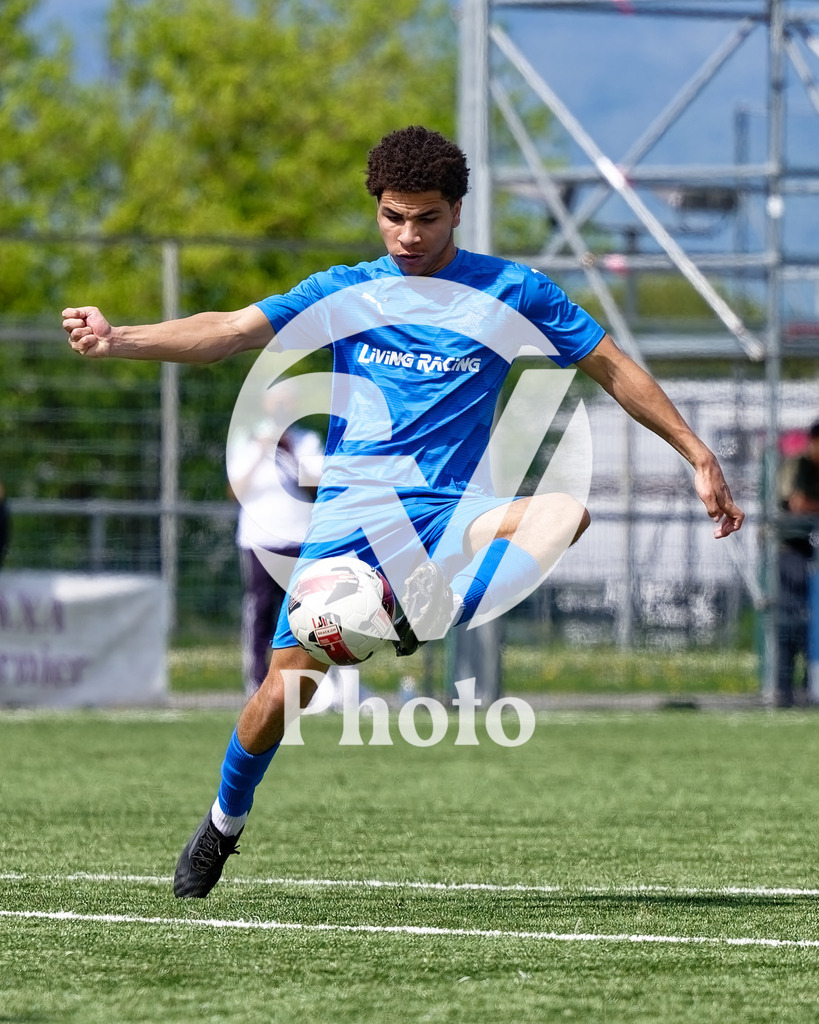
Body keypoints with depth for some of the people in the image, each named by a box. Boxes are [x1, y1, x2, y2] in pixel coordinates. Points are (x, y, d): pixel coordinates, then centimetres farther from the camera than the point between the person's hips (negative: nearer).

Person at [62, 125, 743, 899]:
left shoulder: (508, 292, 6)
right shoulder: (345, 293, 7)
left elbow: (611, 367, 12)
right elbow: (230, 332, -2)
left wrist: (698, 456, 8)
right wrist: (117, 340, -17)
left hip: (445, 516, 0)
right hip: (349, 516, 0)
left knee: (565, 511, -31)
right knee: (288, 686, -9)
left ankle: (429, 627, -40)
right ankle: (223, 826, 17)